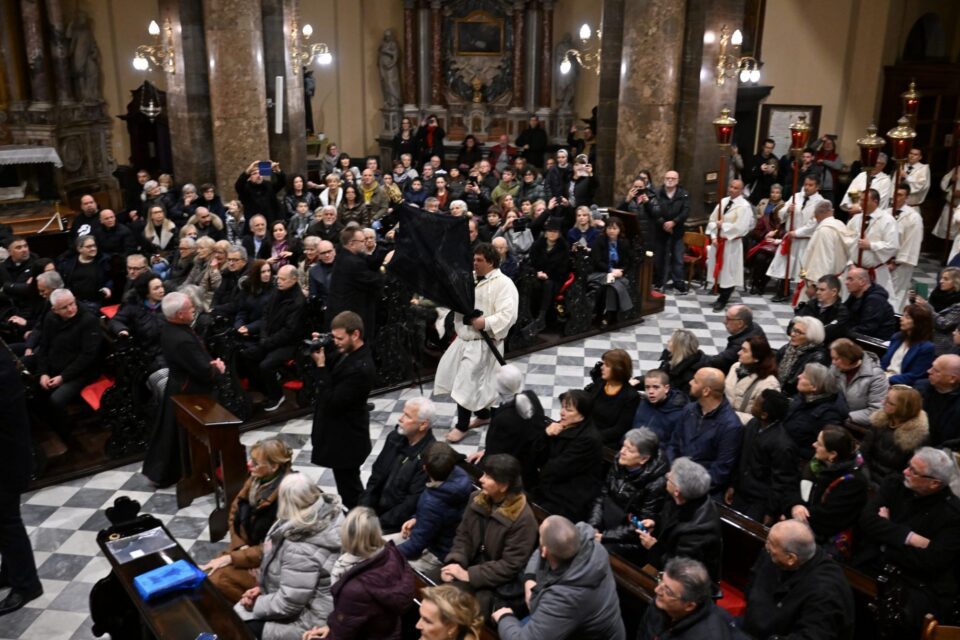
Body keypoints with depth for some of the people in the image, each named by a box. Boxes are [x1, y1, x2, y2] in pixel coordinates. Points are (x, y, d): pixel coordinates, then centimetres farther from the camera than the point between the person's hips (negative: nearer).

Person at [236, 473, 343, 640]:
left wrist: (256, 604, -8)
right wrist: (262, 588, 3)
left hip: (308, 621, -9)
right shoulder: (328, 514, -5)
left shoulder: (301, 548, -33)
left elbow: (288, 603, -25)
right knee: (237, 611, 12)